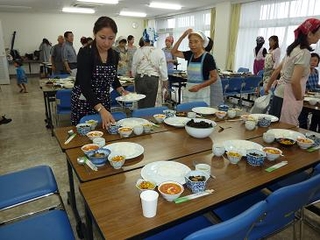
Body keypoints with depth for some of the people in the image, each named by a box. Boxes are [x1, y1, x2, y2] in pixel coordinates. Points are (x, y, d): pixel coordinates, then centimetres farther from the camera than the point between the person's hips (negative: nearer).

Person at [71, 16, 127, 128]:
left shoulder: (114, 55, -2)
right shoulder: (85, 53, -20)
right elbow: (85, 85, -28)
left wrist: (121, 90, -4)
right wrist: (101, 110, -41)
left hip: (104, 103, 5)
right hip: (84, 103, -5)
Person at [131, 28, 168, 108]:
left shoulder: (138, 51, -2)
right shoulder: (159, 52, -7)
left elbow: (133, 71, 5)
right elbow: (163, 72, -5)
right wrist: (165, 87, 6)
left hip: (139, 80, 2)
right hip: (152, 80, -2)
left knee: (140, 106, 14)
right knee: (149, 106, 5)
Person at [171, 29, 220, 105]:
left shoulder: (208, 57, -9)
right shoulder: (190, 55, 6)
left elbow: (214, 77, -8)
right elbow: (174, 52, 11)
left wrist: (199, 86, -20)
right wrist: (182, 37, 1)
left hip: (201, 92, -5)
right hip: (188, 91, 5)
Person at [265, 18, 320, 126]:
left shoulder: (293, 48, 10)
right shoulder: (304, 53, -15)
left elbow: (277, 70, 18)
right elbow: (295, 81, -24)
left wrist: (268, 87, 28)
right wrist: (299, 100, -12)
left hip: (279, 94, 9)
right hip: (288, 97, -9)